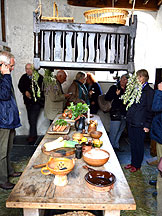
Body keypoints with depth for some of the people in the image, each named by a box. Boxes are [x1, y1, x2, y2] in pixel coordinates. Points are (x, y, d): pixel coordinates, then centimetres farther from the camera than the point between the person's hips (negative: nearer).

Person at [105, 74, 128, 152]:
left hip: (124, 114, 6)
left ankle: (116, 145, 33)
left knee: (120, 131, 17)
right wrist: (116, 94, -19)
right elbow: (106, 98, -7)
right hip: (116, 113, -6)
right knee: (113, 132, -3)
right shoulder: (114, 87, -3)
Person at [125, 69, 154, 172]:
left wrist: (147, 125, -12)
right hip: (131, 121, 7)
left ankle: (137, 165, 25)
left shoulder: (149, 91, -10)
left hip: (140, 124, -6)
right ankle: (133, 162, 32)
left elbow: (150, 109, -11)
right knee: (132, 143, 16)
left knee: (139, 145, 8)